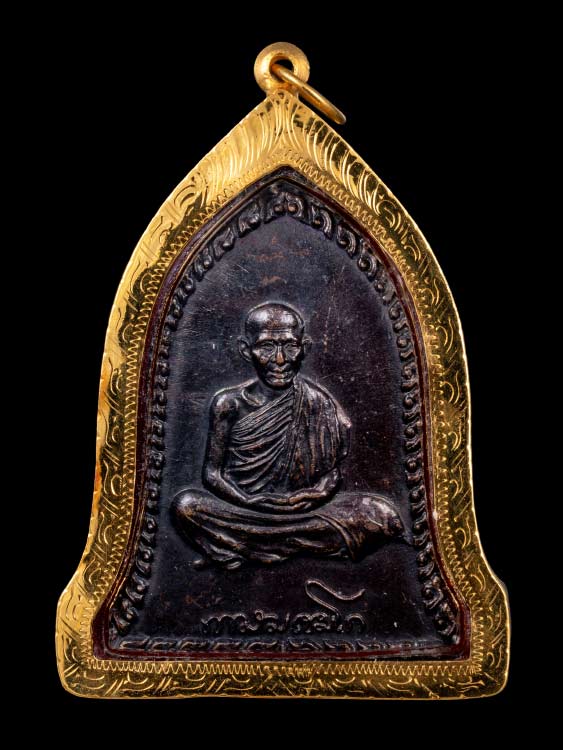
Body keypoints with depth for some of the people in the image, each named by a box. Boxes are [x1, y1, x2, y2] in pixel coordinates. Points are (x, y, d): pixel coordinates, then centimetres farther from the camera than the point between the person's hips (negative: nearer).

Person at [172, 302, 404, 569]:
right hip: (243, 512, -1)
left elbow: (332, 472, 3)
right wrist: (250, 503, -18)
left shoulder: (319, 404, -2)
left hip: (300, 512, 1)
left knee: (379, 511, -19)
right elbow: (212, 472, -2)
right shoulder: (229, 403, -5)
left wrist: (315, 494, -19)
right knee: (186, 504, -29)